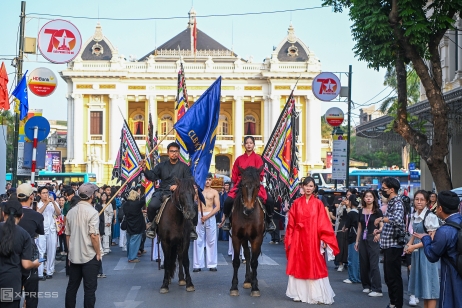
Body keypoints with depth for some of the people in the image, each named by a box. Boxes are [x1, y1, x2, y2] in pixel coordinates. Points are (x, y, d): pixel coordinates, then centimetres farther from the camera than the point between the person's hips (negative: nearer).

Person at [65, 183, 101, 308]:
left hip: (74, 256, 6)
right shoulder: (92, 212, -14)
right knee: (89, 288, 1)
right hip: (89, 256, -6)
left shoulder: (71, 212, 5)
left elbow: (67, 235, 10)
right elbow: (94, 236, -19)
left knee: (72, 286, 14)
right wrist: (98, 253, -7)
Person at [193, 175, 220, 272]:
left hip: (210, 217, 0)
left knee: (211, 241, 2)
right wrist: (195, 192, -15)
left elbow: (217, 207, -2)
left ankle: (212, 264, 8)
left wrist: (207, 216, -11)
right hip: (199, 216, 1)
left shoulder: (214, 192, 5)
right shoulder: (198, 190, 8)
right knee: (198, 241, 1)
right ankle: (197, 265, 5)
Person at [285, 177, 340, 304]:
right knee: (298, 266, 6)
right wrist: (289, 240, 2)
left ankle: (317, 295, 6)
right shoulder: (296, 203, 3)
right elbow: (291, 223, 4)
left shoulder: (318, 204, 0)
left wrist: (323, 240, -9)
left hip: (313, 239, -1)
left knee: (314, 266, 0)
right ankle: (300, 294, 16)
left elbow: (323, 223, -2)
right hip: (298, 238, 2)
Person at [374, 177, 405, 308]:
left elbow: (397, 219, -36)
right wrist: (380, 230, 19)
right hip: (388, 245, 10)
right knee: (388, 277, 16)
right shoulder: (391, 202, 14)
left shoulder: (397, 203, -15)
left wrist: (382, 219, -26)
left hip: (394, 245, -10)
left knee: (394, 277, -3)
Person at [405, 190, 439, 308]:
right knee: (421, 282, 13)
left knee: (429, 284, -3)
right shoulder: (415, 216, 9)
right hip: (417, 253, 8)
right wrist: (409, 245, 1)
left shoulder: (430, 216, -14)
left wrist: (414, 246, -16)